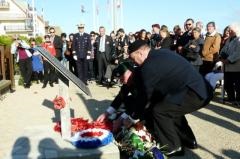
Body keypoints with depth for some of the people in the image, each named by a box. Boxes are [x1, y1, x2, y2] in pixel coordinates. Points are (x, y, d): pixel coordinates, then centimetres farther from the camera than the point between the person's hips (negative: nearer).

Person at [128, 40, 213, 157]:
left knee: (158, 111, -8)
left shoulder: (149, 66, -13)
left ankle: (173, 147, 6)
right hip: (202, 90, 10)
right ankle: (189, 140, 35)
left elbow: (147, 95, -2)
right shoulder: (161, 53, 15)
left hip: (194, 93, -10)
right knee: (171, 108, 26)